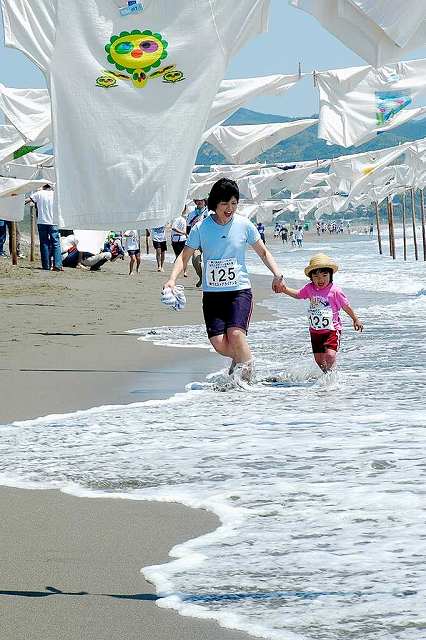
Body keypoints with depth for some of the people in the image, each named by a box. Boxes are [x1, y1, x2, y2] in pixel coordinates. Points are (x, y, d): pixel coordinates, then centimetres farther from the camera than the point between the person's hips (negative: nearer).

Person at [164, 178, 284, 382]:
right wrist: (172, 279, -11)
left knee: (235, 334, -24)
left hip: (239, 290, -1)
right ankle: (238, 358, 22)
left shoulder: (244, 225, 0)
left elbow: (263, 252, 12)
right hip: (212, 294, 1)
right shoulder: (201, 228, 0)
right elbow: (184, 256, 5)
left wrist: (277, 274, -3)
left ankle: (246, 379, -5)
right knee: (219, 344, -12)